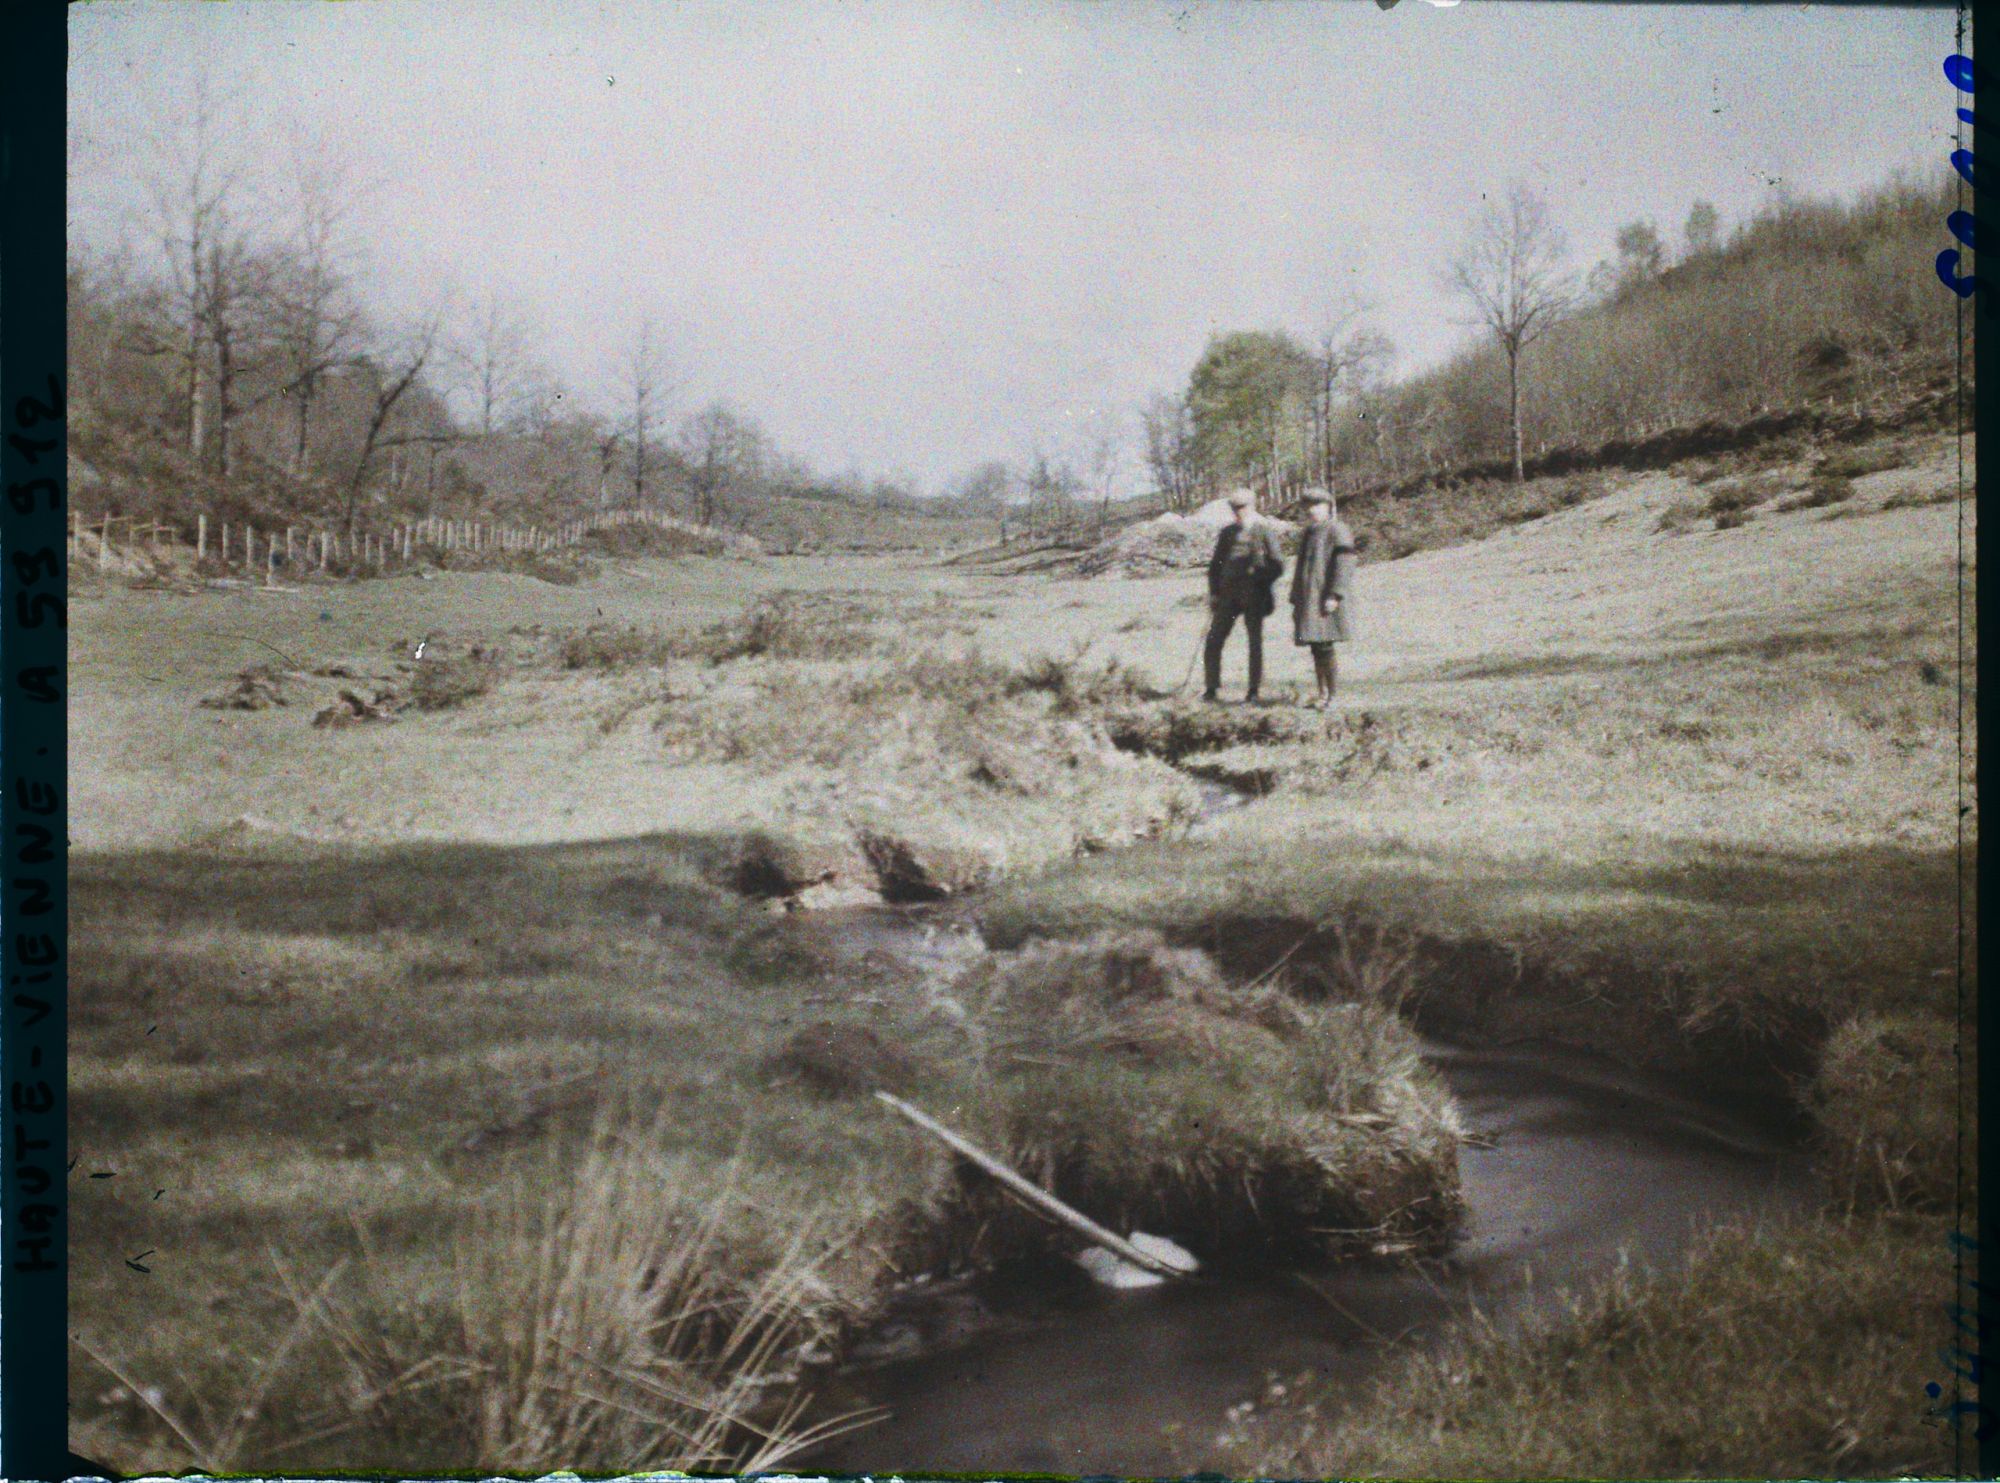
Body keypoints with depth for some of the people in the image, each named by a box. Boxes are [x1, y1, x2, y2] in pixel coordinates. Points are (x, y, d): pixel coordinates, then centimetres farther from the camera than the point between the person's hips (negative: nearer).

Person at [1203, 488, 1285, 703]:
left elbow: (1278, 566, -1)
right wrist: (1214, 593, 8)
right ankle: (1211, 688, 2)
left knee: (1255, 642, 2)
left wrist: (1257, 579, -12)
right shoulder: (1227, 533, 13)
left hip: (1253, 597, -3)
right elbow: (1215, 564, 16)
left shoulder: (1263, 533, 1)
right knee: (1213, 640, -4)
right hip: (1229, 595, 4)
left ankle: (1254, 690, 7)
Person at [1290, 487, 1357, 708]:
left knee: (1324, 647, -12)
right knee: (1316, 649, 7)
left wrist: (1334, 596, -22)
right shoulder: (1310, 533, 18)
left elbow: (1344, 565, -15)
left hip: (1325, 600, -8)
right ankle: (1321, 694, 11)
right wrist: (1296, 602, 18)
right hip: (1309, 599, 8)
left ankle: (1332, 696, -8)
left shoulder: (1337, 531, -7)